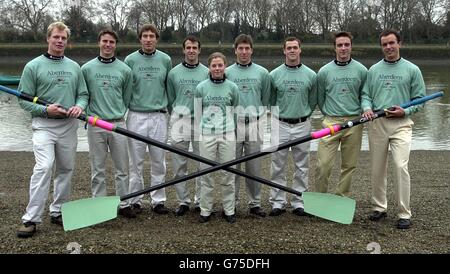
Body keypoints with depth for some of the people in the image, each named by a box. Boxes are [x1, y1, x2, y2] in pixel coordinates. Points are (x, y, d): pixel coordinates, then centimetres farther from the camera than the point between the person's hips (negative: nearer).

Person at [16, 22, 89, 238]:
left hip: (69, 126, 5)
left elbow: (83, 94, 14)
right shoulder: (33, 66, 0)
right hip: (44, 125, -4)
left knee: (66, 169, 9)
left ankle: (58, 211, 23)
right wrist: (46, 110, -16)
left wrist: (79, 106, -9)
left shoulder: (74, 67, 11)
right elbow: (24, 99, -1)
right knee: (44, 167, -17)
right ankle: (31, 218, -12)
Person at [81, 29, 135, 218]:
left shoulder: (124, 70, 4)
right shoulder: (87, 68, 3)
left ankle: (124, 204, 17)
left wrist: (118, 113, 10)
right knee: (97, 169, 7)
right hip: (95, 125, 0)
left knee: (122, 168, 6)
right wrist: (90, 113, 5)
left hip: (118, 124, 1)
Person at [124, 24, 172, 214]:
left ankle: (158, 200, 15)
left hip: (159, 116, 1)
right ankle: (136, 200, 16)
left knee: (159, 161, 5)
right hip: (136, 116, -1)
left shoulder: (165, 60, 6)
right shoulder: (130, 60, 2)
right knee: (136, 162, 4)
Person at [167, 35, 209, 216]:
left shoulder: (207, 73, 3)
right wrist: (176, 117, 11)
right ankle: (183, 201, 15)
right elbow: (170, 99, 13)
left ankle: (200, 201, 14)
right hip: (179, 121, 1)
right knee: (179, 165, 4)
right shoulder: (174, 72, 7)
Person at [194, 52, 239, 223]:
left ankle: (229, 210, 15)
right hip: (207, 135, 0)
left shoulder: (232, 87, 3)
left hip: (227, 134, 0)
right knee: (206, 172, 4)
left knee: (228, 173, 3)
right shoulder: (201, 87, 2)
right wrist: (199, 133, 11)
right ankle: (205, 210, 15)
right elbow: (197, 114, 9)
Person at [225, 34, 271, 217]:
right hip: (233, 125, -1)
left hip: (254, 125, 1)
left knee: (254, 167, 5)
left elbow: (265, 100, 11)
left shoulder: (262, 73, 6)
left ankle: (255, 203, 16)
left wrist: (259, 117, 3)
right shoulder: (227, 73, 4)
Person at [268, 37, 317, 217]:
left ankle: (298, 203, 16)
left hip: (302, 125, 1)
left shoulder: (310, 75, 2)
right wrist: (278, 115, 7)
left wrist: (302, 115, 10)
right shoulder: (274, 74, 1)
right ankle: (278, 202, 11)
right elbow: (271, 100, 10)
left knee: (301, 167, 6)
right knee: (278, 167, 2)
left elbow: (313, 101, 11)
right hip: (280, 125, 0)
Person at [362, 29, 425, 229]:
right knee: (377, 168, 8)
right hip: (377, 123, 3)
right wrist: (367, 108, -9)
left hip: (401, 124, -3)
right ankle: (379, 207, 23)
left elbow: (419, 98, 4)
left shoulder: (412, 70, 3)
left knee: (400, 166, -13)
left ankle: (404, 213, -4)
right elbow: (365, 94, 12)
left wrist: (405, 111, -12)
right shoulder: (373, 70, 11)